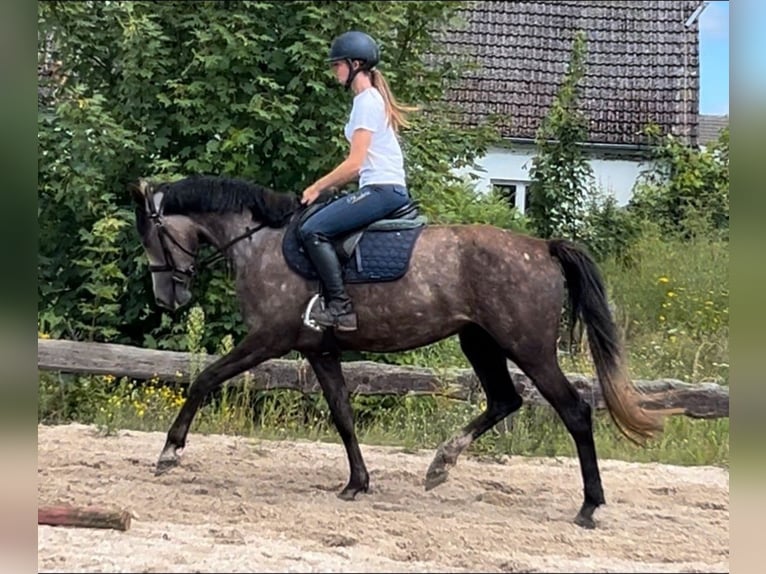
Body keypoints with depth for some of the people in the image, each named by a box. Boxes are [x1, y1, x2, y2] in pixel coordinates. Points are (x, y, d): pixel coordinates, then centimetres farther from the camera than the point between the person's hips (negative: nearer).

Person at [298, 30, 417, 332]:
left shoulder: (366, 101, -10)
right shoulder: (371, 99, 19)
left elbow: (354, 163, -16)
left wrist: (317, 187, -6)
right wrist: (324, 186, 15)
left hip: (381, 189, -11)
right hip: (386, 188, 11)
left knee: (312, 229, -18)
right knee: (320, 226, 16)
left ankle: (341, 307, -22)